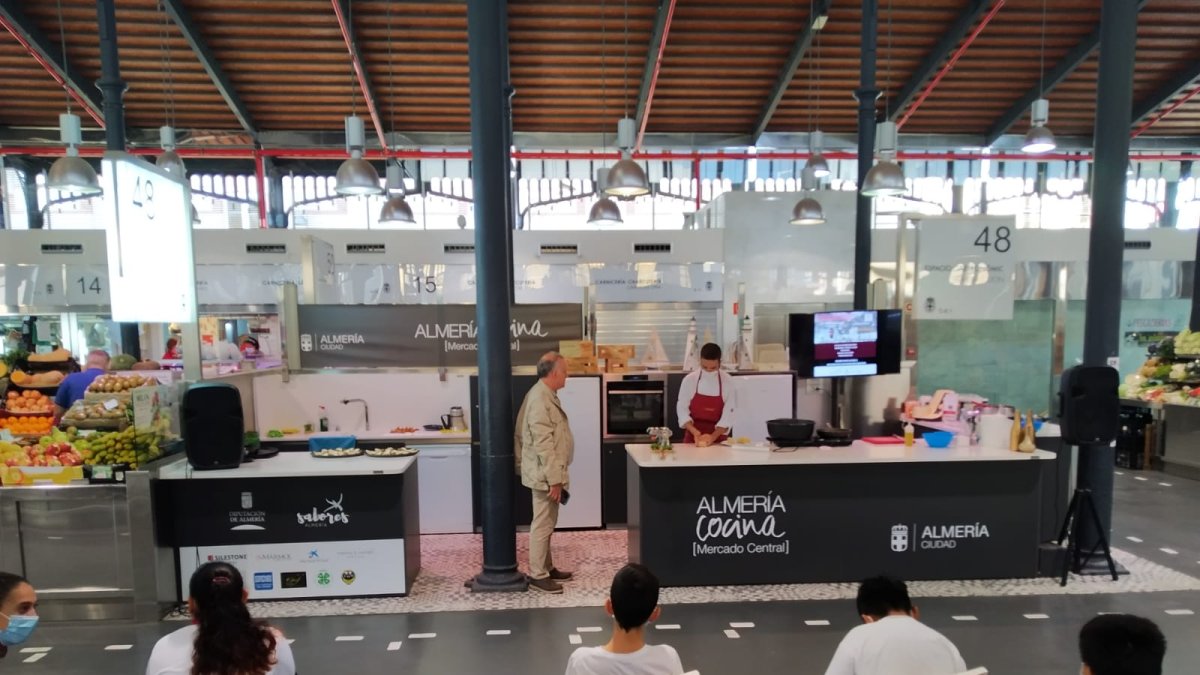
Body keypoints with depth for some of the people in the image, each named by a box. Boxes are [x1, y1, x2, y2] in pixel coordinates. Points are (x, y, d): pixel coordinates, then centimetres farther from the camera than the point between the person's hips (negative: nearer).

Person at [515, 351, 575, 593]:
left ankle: (546, 567, 29)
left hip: (550, 473, 10)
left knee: (547, 523, 18)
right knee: (542, 524, 0)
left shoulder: (546, 395, 11)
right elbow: (543, 444, -25)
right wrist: (554, 479, -23)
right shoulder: (540, 398, -22)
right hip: (545, 474, -10)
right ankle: (537, 575, 10)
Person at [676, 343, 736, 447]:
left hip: (718, 439, 0)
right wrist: (695, 432, -20)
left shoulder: (728, 382, -9)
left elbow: (728, 414, -10)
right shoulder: (689, 380, -8)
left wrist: (713, 437, -21)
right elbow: (682, 410, -6)